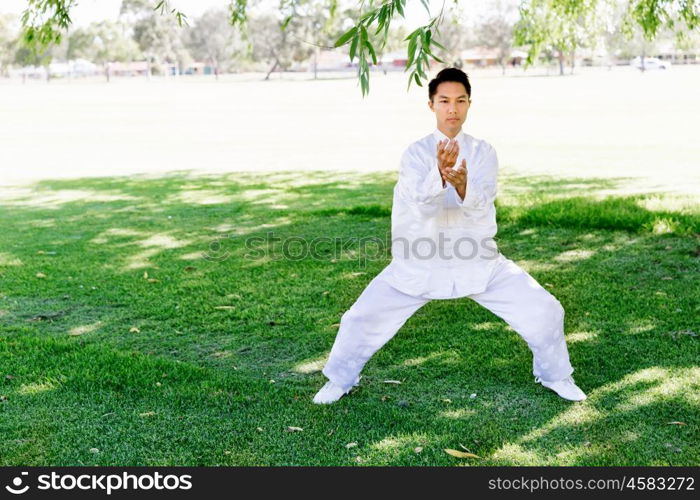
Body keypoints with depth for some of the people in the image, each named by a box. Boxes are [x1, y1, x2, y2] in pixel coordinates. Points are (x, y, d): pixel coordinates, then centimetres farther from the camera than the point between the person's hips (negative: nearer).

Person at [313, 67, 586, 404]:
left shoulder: (483, 152, -3)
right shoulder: (416, 153, -7)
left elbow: (480, 206, -21)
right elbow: (422, 205, -26)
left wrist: (462, 186, -44)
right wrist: (440, 174, -47)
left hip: (477, 261, 1)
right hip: (420, 263, -1)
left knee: (544, 311, -5)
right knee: (364, 317, -8)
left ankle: (556, 376, 24)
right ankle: (340, 380, 20)